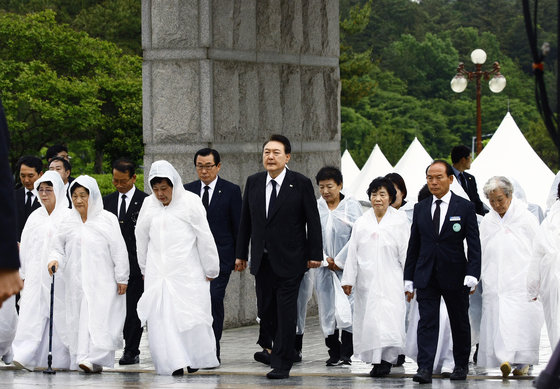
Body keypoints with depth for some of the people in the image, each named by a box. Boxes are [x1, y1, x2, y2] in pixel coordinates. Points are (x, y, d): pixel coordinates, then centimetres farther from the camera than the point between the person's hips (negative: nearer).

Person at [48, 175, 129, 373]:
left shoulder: (107, 219, 1)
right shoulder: (68, 223, 10)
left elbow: (119, 251, 1)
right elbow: (58, 247, 15)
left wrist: (122, 278, -1)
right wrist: (55, 259, -8)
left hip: (101, 280, -4)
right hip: (76, 281, 4)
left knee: (97, 317, -15)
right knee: (77, 319, 0)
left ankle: (94, 358, -22)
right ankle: (79, 357, 4)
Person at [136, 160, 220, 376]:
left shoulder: (190, 202, -6)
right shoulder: (148, 205, 6)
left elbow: (205, 238, -2)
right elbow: (142, 238, 17)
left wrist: (210, 270, 1)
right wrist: (145, 269, 22)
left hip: (187, 272, -3)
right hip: (157, 274, 3)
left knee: (191, 315, -3)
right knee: (161, 316, -6)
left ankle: (196, 358, 15)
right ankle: (174, 362, -7)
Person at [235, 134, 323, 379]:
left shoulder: (301, 184, -6)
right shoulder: (253, 183, 6)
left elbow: (313, 221, -4)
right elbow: (245, 220, 12)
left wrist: (315, 254, -6)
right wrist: (241, 254, 11)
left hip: (289, 260, -4)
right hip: (262, 260, 5)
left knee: (285, 312, -4)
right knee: (265, 312, 8)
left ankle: (281, 364, 2)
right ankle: (284, 348, 30)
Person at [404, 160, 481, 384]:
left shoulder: (465, 207, -1)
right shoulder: (420, 208, 9)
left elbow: (474, 245, -4)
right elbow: (414, 245, 11)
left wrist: (472, 275, -15)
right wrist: (409, 279, 7)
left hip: (455, 276, -2)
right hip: (426, 276, 2)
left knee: (460, 323, 10)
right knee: (427, 322, -7)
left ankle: (461, 365, 24)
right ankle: (424, 369, -13)